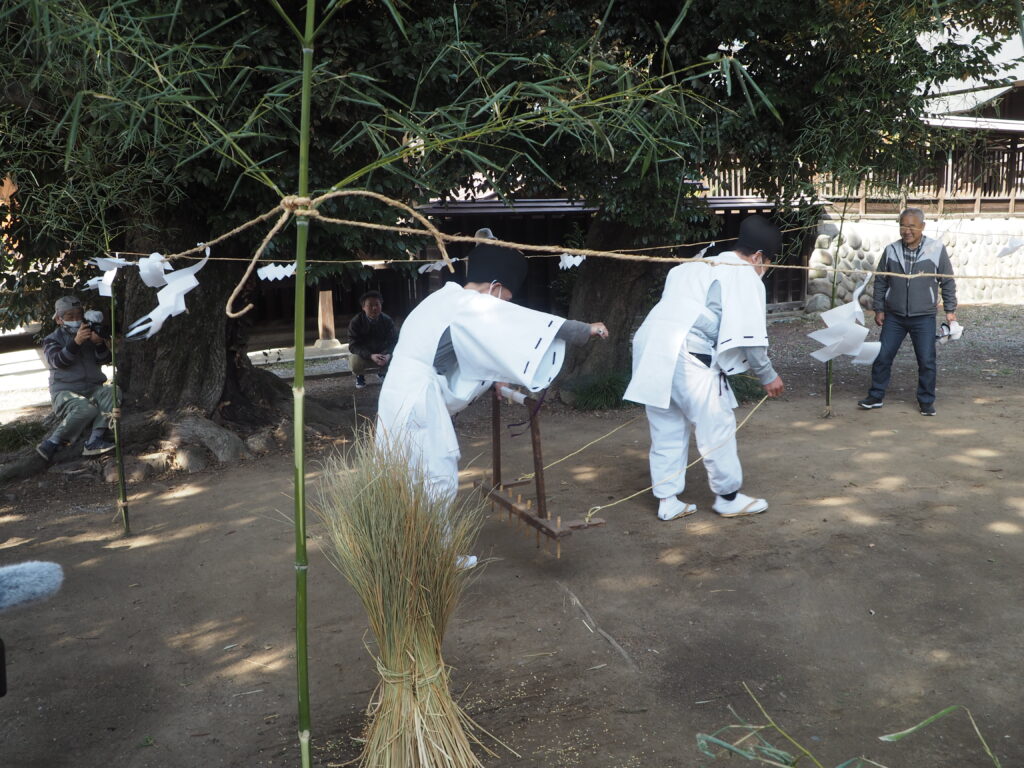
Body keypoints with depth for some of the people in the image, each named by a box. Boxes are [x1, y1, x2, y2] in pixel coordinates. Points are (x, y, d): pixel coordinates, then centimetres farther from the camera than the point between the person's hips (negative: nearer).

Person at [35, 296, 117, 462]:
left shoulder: (92, 335, 19)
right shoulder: (52, 340, 8)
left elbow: (104, 360, 5)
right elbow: (58, 361, -14)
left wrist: (100, 343, -17)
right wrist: (76, 342, -29)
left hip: (94, 389, 4)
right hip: (65, 391, -4)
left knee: (113, 392, -31)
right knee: (86, 409, -37)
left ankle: (94, 441, -37)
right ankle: (50, 444, -27)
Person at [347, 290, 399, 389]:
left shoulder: (387, 321, -13)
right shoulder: (356, 322, -18)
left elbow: (394, 341, -14)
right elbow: (353, 346, -23)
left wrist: (388, 355, -37)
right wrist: (370, 356, -39)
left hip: (382, 354, 2)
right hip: (362, 355, -2)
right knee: (354, 362, -35)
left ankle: (382, 372, 11)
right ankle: (360, 376, 4)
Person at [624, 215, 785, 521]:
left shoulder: (695, 267, 25)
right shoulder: (745, 277, 2)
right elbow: (749, 334, -3)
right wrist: (767, 376, 9)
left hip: (650, 347, 8)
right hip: (687, 357, -8)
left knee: (666, 430, 14)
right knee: (717, 427, 6)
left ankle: (668, 501, 19)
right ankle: (728, 498, 18)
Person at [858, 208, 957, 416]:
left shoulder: (937, 249, -5)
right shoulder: (891, 250, 1)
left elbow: (948, 282, 2)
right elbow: (880, 281, 9)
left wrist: (950, 310, 1)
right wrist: (879, 309, 6)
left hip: (924, 317, -2)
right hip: (893, 317, 2)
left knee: (926, 361, 1)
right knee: (882, 356, 3)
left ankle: (926, 401, 16)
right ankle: (876, 396, 16)